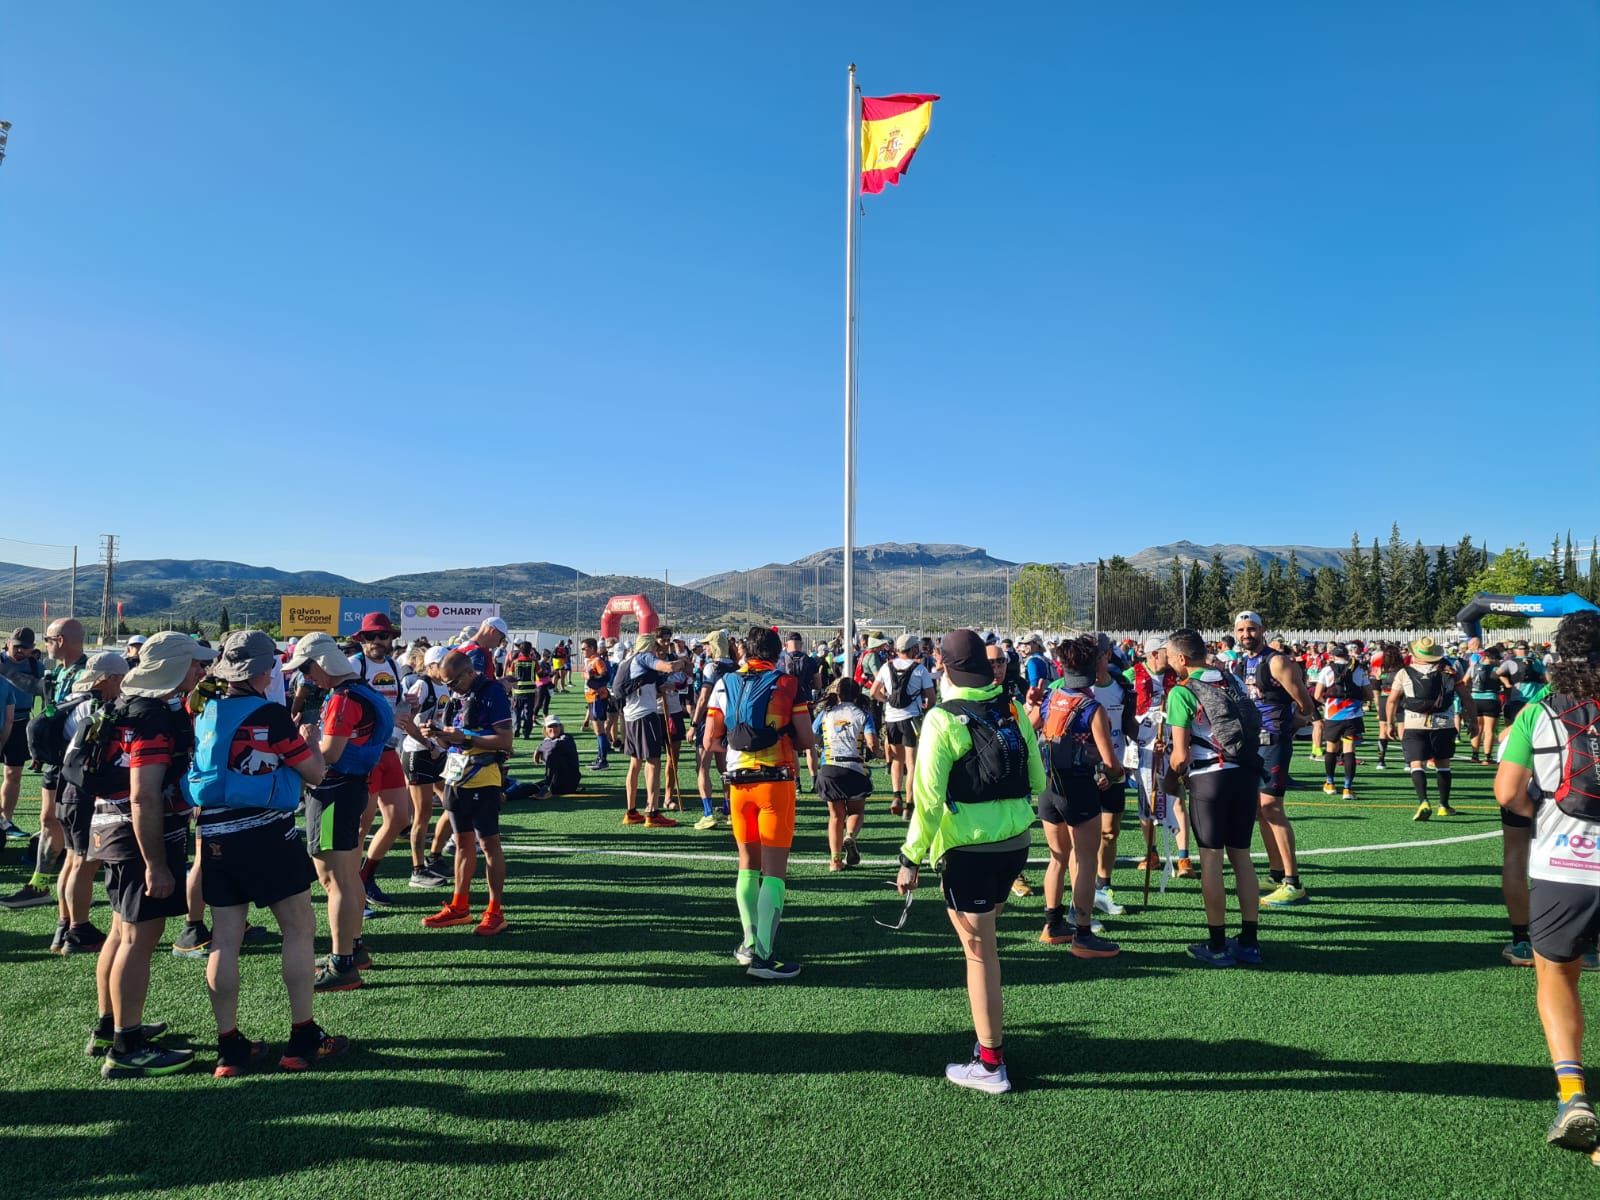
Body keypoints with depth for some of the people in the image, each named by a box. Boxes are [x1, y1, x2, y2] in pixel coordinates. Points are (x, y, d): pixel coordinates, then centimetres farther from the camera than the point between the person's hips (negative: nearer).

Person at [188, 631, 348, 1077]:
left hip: (216, 838, 6)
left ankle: (230, 1047, 15)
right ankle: (303, 1039, 10)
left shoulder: (205, 717, 8)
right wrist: (309, 738, 16)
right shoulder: (272, 716, -10)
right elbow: (315, 774, -3)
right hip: (267, 834, -6)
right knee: (299, 928, 5)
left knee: (225, 938, 9)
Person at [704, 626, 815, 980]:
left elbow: (710, 742, 2)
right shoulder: (788, 685, -3)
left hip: (738, 781, 4)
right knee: (775, 869, 1)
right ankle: (763, 956, -1)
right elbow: (806, 740, -5)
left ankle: (749, 944, 25)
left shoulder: (725, 684, 5)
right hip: (777, 781, -3)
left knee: (748, 864, 18)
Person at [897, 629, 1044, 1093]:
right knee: (984, 939, 24)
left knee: (979, 950, 2)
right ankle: (990, 1029, 37)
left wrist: (911, 857, -9)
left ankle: (990, 1064, 11)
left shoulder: (942, 719, -12)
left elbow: (929, 798, -15)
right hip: (1016, 841, 6)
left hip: (968, 848, -6)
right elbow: (1037, 780, 10)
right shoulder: (1013, 710, 3)